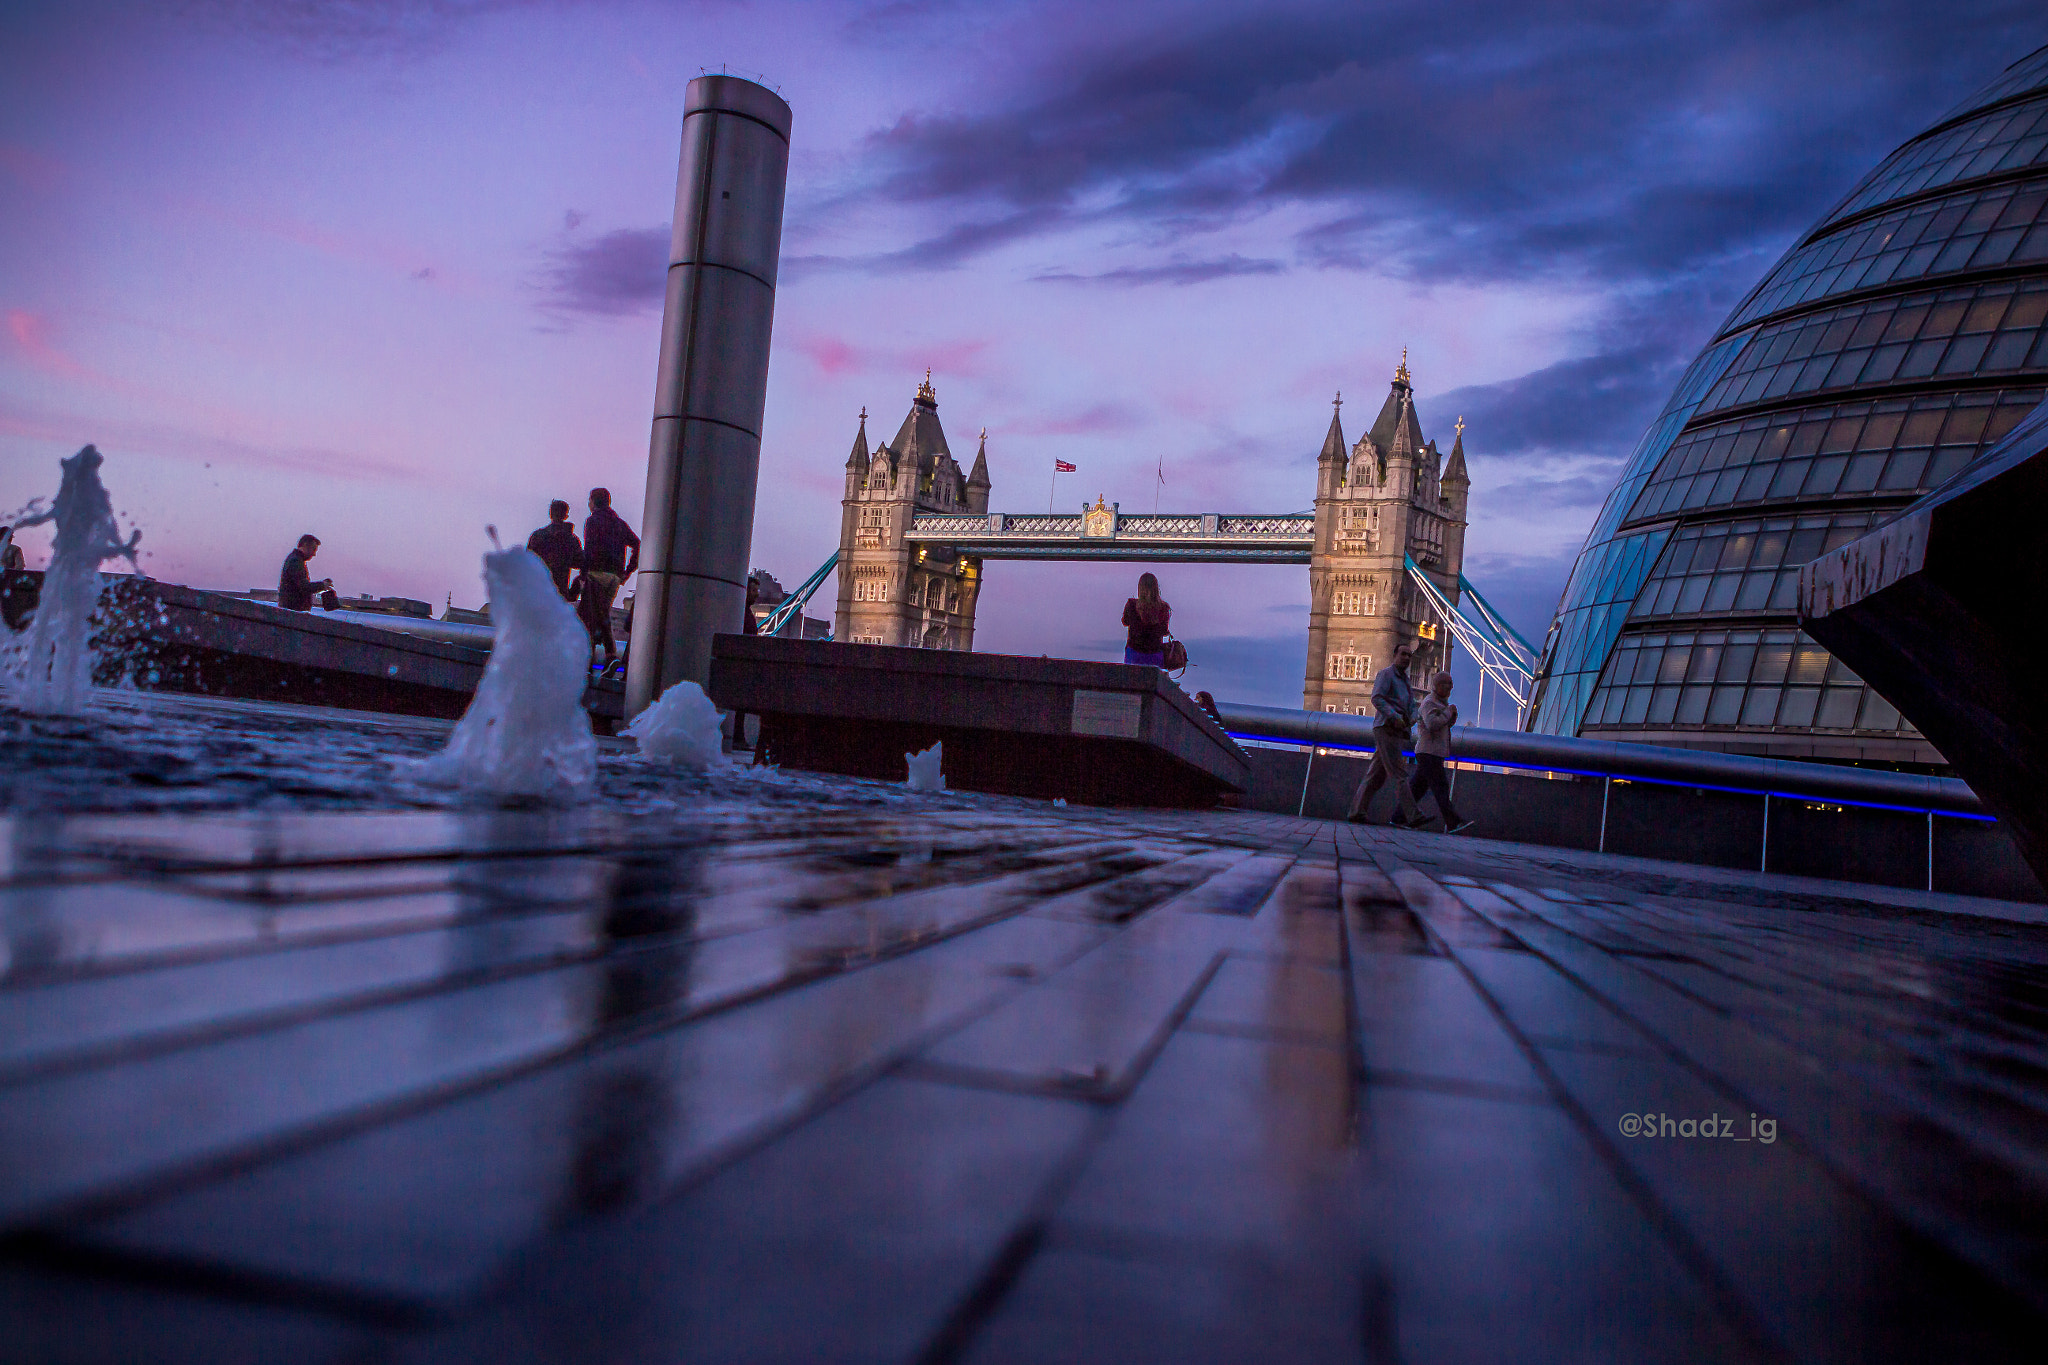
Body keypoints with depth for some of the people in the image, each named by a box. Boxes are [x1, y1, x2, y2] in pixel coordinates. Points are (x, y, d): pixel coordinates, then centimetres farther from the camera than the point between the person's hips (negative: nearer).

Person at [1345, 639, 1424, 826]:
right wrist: (1394, 716, -24)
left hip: (1397, 733, 9)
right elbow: (1377, 698, -15)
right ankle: (1413, 816, -17)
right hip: (1385, 728, -9)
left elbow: (1412, 705, 22)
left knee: (1376, 775, 6)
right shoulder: (1386, 673, -1)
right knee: (1399, 773, -13)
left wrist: (1412, 719, -1)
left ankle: (1356, 812, 7)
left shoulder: (1405, 680, 26)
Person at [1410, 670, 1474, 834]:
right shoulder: (1429, 702, -10)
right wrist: (1448, 712, -13)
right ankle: (1453, 823, -20)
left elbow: (1447, 724, 24)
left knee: (1418, 787, 9)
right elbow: (1432, 724, -23)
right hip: (1428, 752, -10)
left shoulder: (1441, 702, 21)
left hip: (1435, 753, 10)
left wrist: (1453, 715, 4)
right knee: (1440, 787, -14)